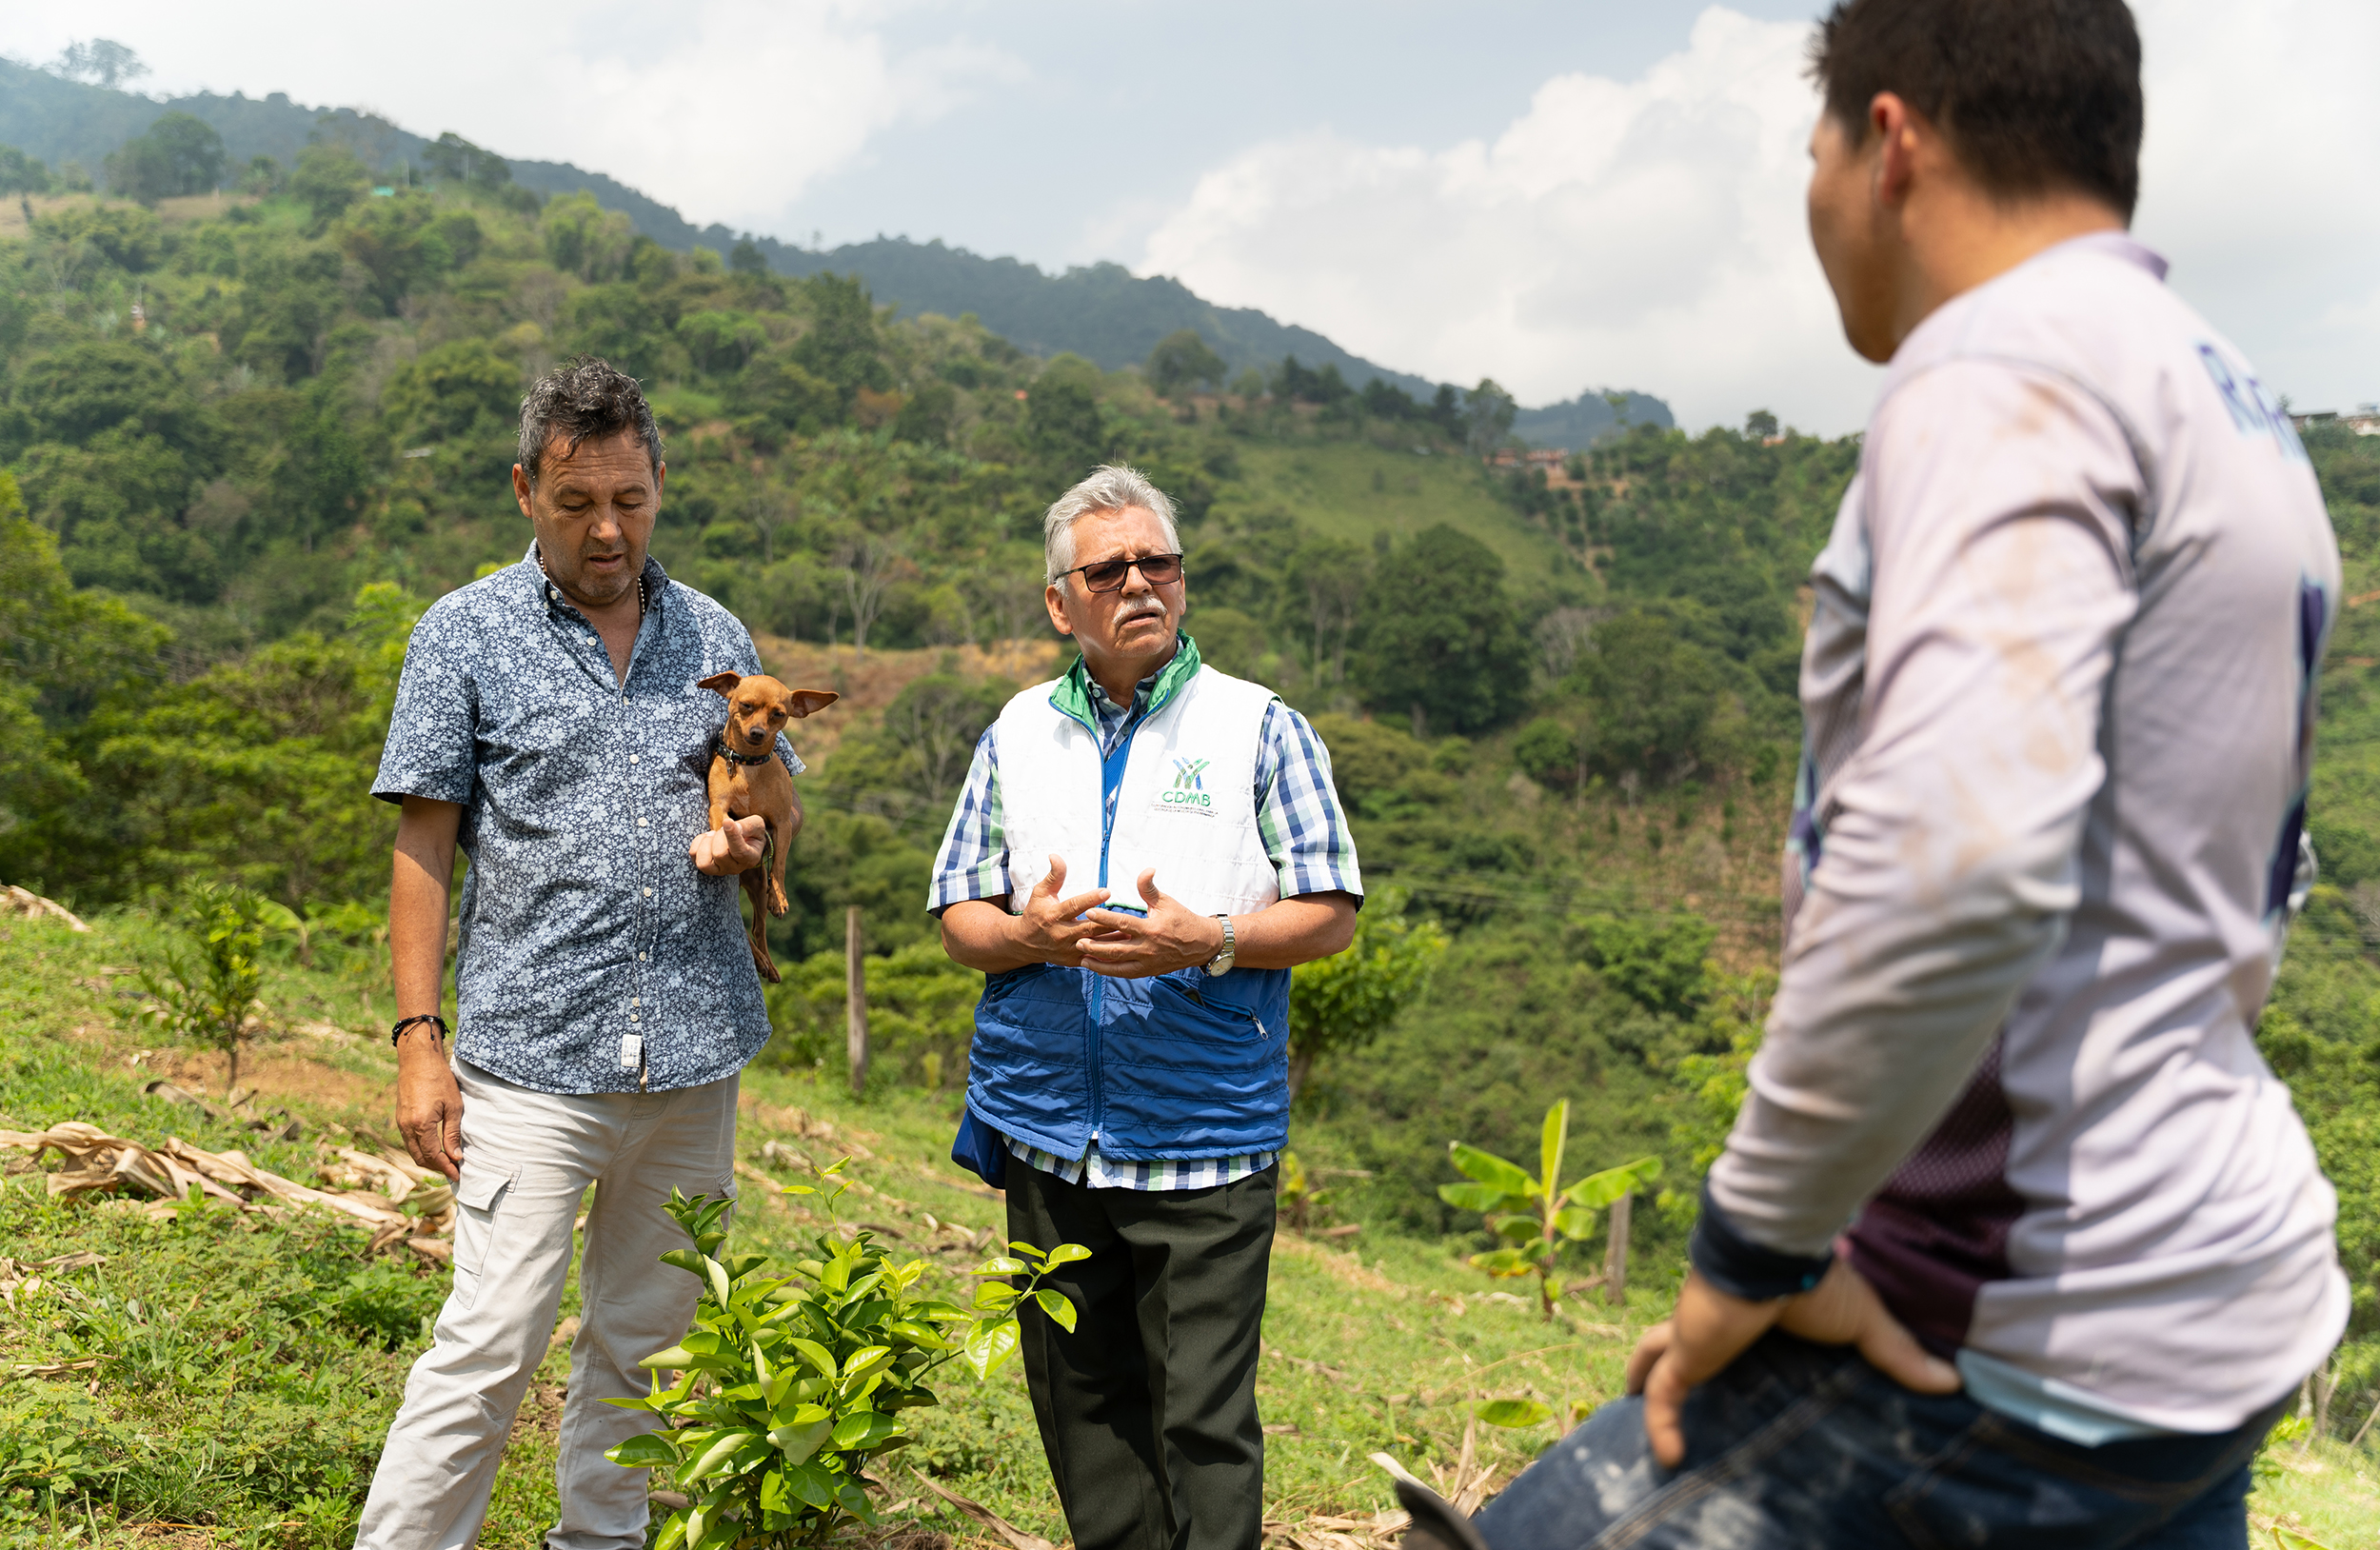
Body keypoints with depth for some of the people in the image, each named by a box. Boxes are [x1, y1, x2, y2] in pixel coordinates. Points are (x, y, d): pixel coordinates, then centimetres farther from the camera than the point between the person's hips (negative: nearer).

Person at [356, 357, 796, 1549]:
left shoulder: (715, 636, 11)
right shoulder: (465, 634, 1)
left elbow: (768, 799, 19)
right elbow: (423, 845, -1)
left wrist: (748, 839, -6)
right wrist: (418, 1041, -7)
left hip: (695, 1054, 4)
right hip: (532, 1053, -4)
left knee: (643, 1343, 13)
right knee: (491, 1344, -6)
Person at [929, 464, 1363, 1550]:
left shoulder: (1260, 728, 0)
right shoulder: (1018, 734, 10)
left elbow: (1330, 914, -2)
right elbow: (957, 918, 10)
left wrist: (1205, 942, -19)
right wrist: (1028, 934, -12)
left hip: (1206, 1137, -4)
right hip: (1046, 1132, 4)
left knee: (1205, 1416, -1)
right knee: (1080, 1397, 14)